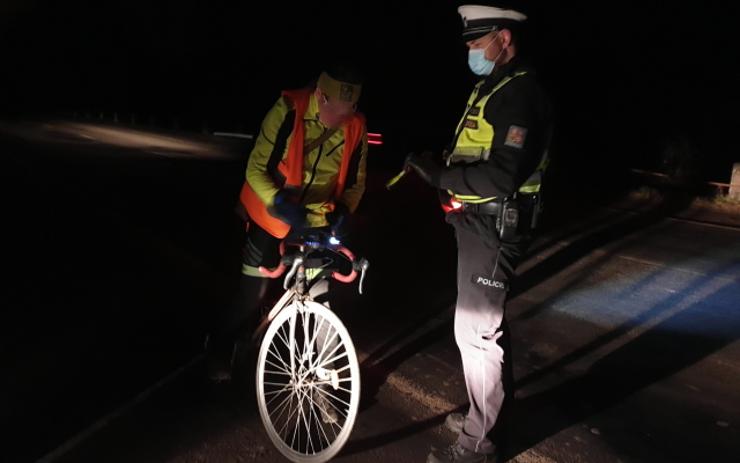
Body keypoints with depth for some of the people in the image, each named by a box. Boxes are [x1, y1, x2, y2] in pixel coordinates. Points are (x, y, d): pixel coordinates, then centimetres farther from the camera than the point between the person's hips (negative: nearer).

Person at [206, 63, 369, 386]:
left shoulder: (355, 127, -11)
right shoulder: (287, 111, -21)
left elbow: (356, 180, -1)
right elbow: (256, 169, -18)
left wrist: (343, 210, -20)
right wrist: (280, 203, -33)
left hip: (318, 220, 3)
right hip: (273, 214, -2)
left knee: (317, 291, 4)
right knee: (254, 289, 3)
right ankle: (220, 347, 27)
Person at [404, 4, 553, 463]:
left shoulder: (519, 93, -18)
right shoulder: (494, 87, 15)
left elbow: (502, 177, -28)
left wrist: (439, 175, -23)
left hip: (494, 226, -11)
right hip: (480, 222, 11)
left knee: (477, 329, -3)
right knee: (484, 323, 20)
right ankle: (485, 413, 39)